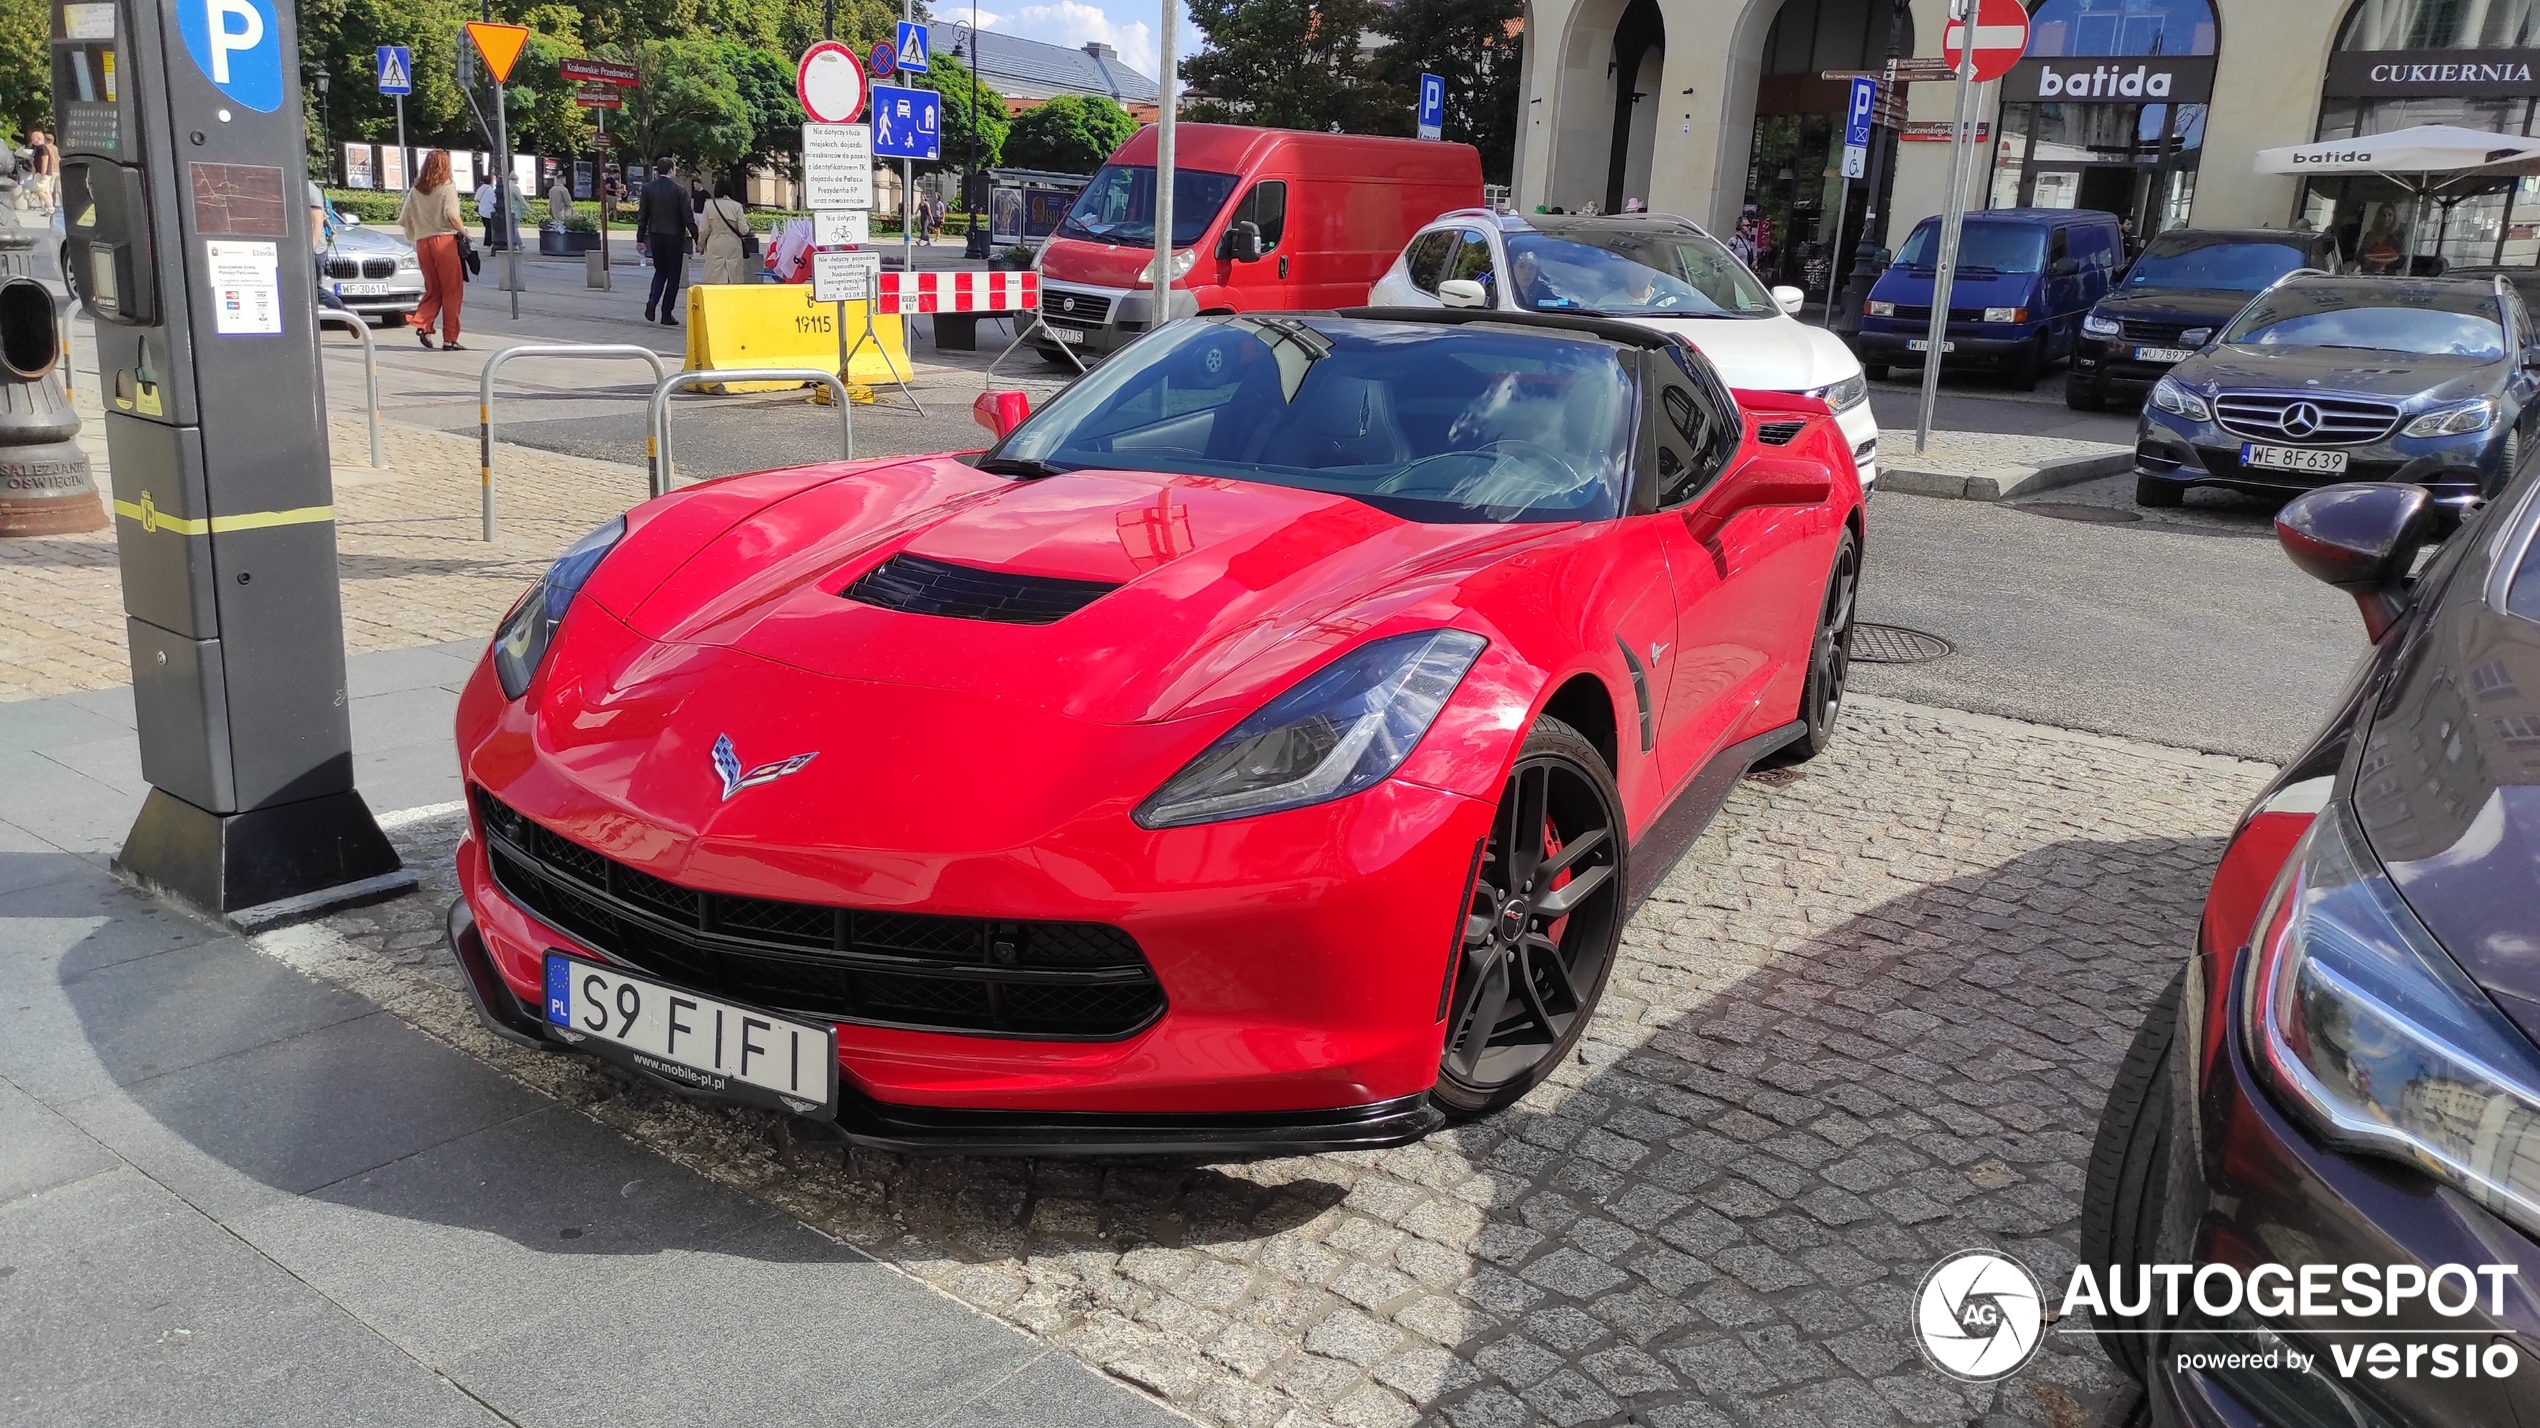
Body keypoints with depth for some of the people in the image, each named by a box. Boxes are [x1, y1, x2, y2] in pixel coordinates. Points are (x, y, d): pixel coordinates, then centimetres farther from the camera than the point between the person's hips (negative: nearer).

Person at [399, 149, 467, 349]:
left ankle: (422, 324, -5)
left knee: (433, 289, 16)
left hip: (422, 243, 5)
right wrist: (463, 231, -3)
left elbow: (404, 219, 10)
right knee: (451, 291, 0)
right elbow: (451, 214, -17)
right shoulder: (447, 187, -2)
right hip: (444, 240, -5)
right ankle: (449, 339, -3)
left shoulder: (415, 190, 12)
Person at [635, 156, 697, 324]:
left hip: (655, 236, 4)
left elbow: (642, 216, 3)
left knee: (660, 271, 19)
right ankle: (666, 314, 5)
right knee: (673, 275, 5)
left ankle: (652, 301, -5)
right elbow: (688, 218, -11)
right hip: (674, 236, -4)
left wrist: (640, 238, 9)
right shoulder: (679, 191, -10)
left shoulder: (647, 189, 1)